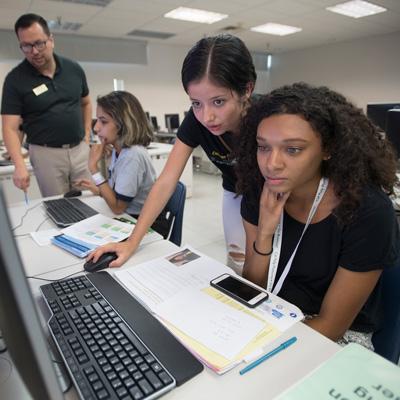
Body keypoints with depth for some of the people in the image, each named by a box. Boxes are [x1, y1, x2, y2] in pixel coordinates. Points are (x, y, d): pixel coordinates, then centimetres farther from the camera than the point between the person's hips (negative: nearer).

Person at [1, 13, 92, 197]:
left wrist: (87, 135, 5)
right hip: (47, 153, -2)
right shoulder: (15, 79, -7)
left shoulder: (74, 69, 2)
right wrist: (20, 165, -26)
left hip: (80, 149, 3)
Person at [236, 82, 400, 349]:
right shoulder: (259, 193, -12)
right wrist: (264, 234, -23)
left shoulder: (368, 212, -24)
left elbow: (330, 325, -17)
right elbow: (252, 289, -6)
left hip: (338, 339, -3)